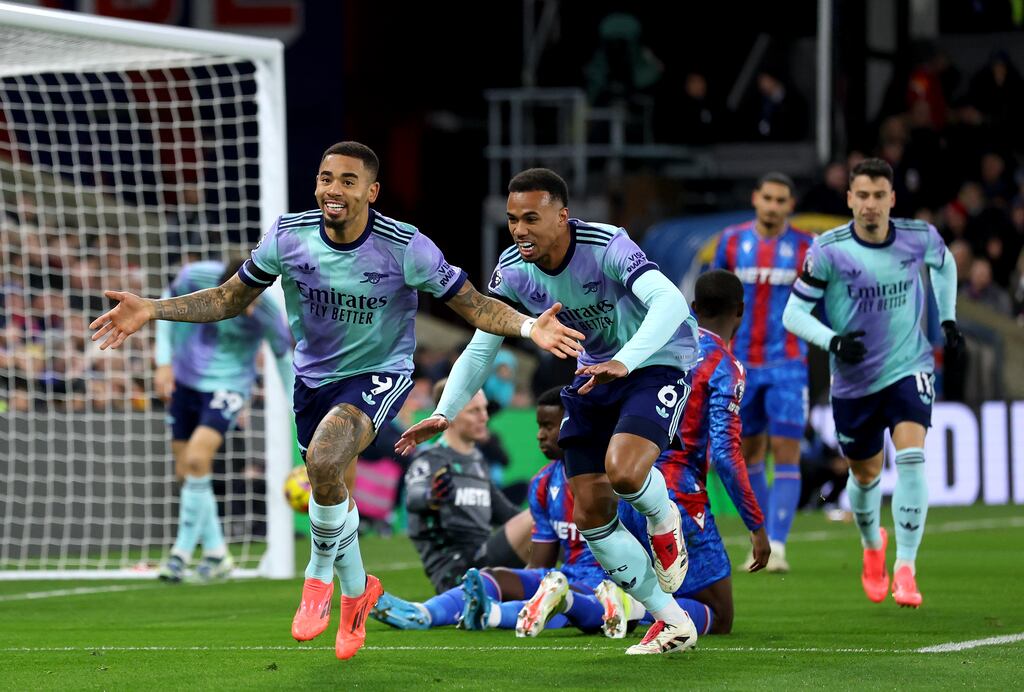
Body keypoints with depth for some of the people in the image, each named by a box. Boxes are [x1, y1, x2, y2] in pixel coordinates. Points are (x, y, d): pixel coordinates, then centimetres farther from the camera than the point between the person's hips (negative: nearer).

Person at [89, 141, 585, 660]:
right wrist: (151, 311, -10)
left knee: (324, 462, -31)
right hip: (314, 377, 5)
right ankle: (356, 592, 46)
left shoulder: (407, 248, -21)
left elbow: (473, 304, -13)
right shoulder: (288, 236, -13)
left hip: (380, 375, -5)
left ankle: (320, 574, -3)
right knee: (332, 495, 15)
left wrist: (528, 327, -32)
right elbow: (231, 298, 0)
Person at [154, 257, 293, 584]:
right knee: (185, 472, 5)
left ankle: (183, 551, -9)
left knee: (197, 459, -22)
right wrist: (164, 362, -3)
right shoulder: (195, 277, -21)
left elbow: (284, 357, -6)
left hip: (228, 384, -4)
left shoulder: (268, 313, -24)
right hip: (184, 381, 4)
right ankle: (216, 553, 19)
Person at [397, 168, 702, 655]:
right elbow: (481, 347, -2)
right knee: (590, 514, -1)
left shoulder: (607, 247, -29)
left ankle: (664, 521, 7)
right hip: (595, 372, 7)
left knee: (623, 471, -31)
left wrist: (624, 361, -57)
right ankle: (672, 623, 12)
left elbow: (669, 302, -43)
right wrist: (445, 413, -14)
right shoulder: (513, 271, -10)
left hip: (657, 361, -6)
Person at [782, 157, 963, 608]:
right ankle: (872, 544, 47)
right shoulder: (828, 251, -15)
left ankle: (905, 569, -17)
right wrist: (833, 341, -27)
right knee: (865, 477, 14)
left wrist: (948, 320, 13)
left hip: (909, 368, 0)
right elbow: (793, 313, -11)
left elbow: (944, 263, 18)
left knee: (911, 459, -22)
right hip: (854, 381, 0)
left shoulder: (919, 239, -7)